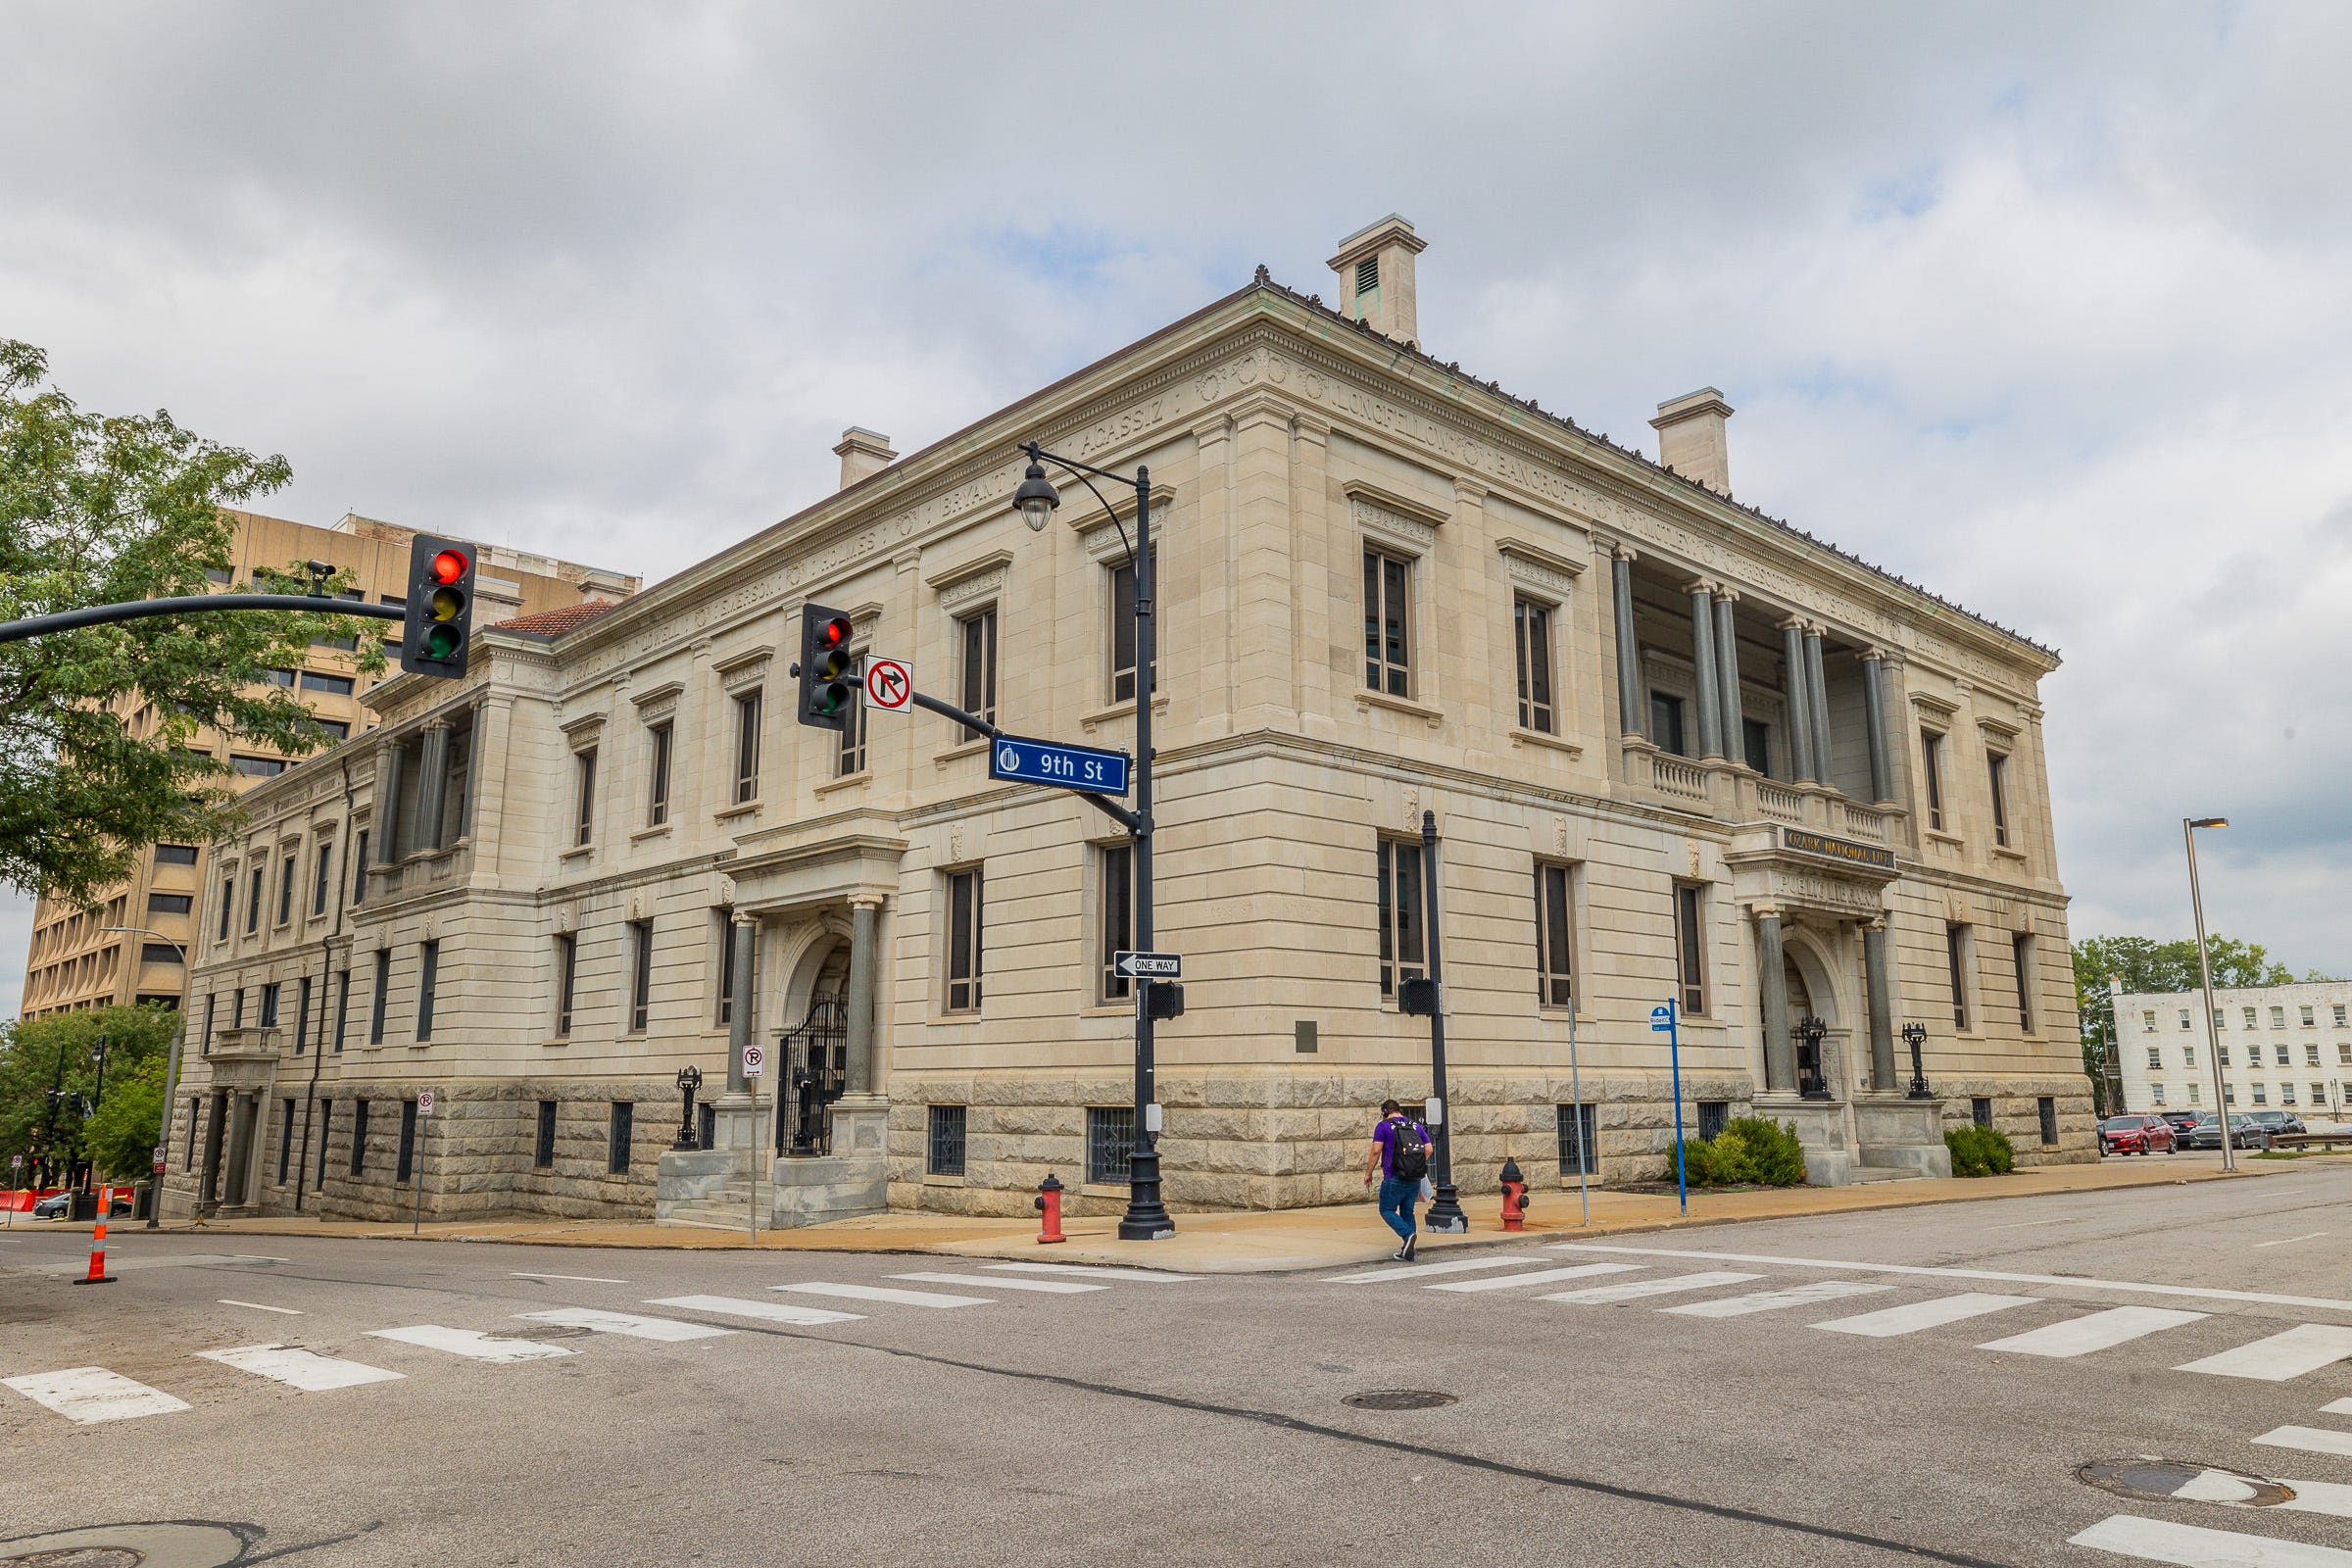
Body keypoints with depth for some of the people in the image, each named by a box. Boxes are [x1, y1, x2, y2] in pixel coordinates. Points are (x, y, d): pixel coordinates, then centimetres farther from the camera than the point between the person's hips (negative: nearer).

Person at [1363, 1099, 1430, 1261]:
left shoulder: (1384, 1126, -3)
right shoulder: (1416, 1126, 13)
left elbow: (1376, 1151, -9)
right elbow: (1428, 1149, 9)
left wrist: (1368, 1173, -1)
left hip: (1394, 1178, -6)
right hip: (1415, 1178, 6)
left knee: (1387, 1210, 4)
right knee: (1407, 1211, 13)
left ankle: (1408, 1234, -19)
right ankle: (1408, 1253, 11)